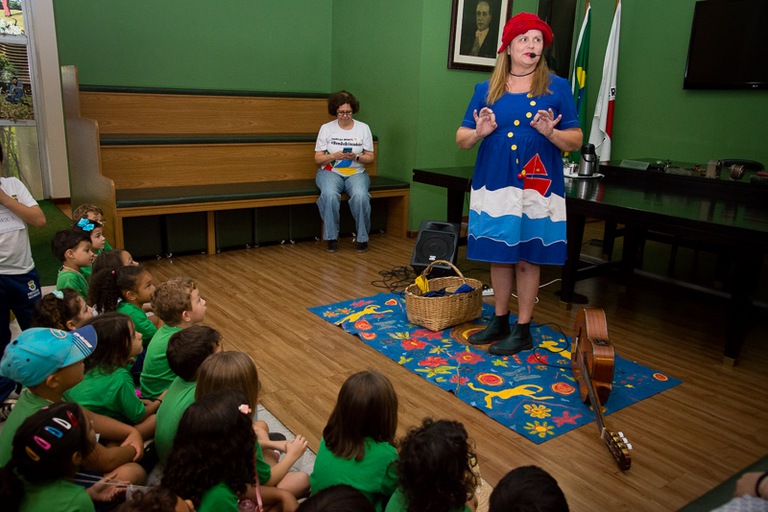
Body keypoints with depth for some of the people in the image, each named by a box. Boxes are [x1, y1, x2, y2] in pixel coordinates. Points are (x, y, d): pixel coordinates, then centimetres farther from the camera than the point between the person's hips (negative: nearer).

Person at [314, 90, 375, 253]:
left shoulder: (363, 128, 5)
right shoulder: (326, 128, 3)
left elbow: (370, 157, 6)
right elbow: (318, 159, 2)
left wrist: (356, 157, -15)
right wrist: (334, 156, -17)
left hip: (356, 172, 1)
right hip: (330, 171, 0)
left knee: (360, 196, -33)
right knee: (330, 194, -35)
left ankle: (362, 238, -14)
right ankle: (332, 237, -19)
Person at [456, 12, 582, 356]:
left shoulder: (557, 88, 3)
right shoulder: (486, 90, 8)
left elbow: (576, 141, 2)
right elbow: (461, 138, 9)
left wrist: (550, 132, -17)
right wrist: (479, 132, -13)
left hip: (536, 187, -2)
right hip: (494, 185, 2)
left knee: (528, 259, 3)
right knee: (499, 256, 10)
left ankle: (522, 330, 17)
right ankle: (499, 321, 27)